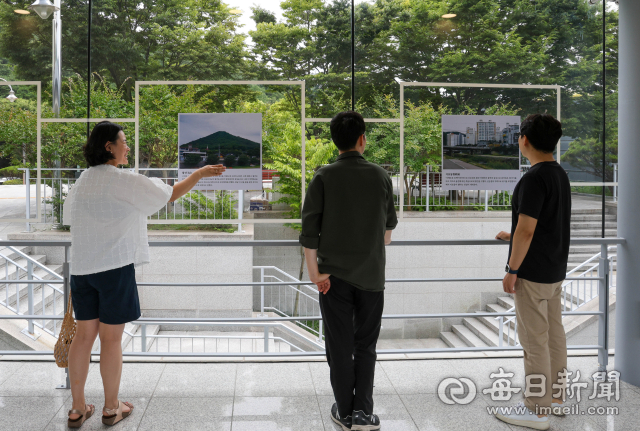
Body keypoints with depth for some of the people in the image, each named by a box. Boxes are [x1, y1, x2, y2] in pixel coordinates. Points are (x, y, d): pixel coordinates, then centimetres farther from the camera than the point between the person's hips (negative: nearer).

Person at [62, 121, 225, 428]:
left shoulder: (82, 181, 10)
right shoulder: (122, 181, -11)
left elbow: (70, 219, 14)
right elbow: (171, 194, -9)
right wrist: (200, 173, 3)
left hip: (82, 267, 7)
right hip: (115, 265, -7)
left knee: (84, 335, 12)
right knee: (111, 338, 4)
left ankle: (77, 409, 20)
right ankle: (111, 408, 17)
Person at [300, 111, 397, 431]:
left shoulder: (324, 177, -7)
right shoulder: (380, 176, -2)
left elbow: (309, 228, -11)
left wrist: (314, 272, -5)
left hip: (335, 276, -1)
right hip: (371, 275, 1)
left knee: (340, 347, 10)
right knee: (365, 346, 13)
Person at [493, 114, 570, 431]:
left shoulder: (534, 178, -20)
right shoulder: (560, 174, 10)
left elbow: (526, 230, -23)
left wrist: (512, 270, -16)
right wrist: (512, 236, 29)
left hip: (533, 272, -9)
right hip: (555, 270, 10)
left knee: (534, 339, -2)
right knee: (554, 334, 16)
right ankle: (554, 397, 28)